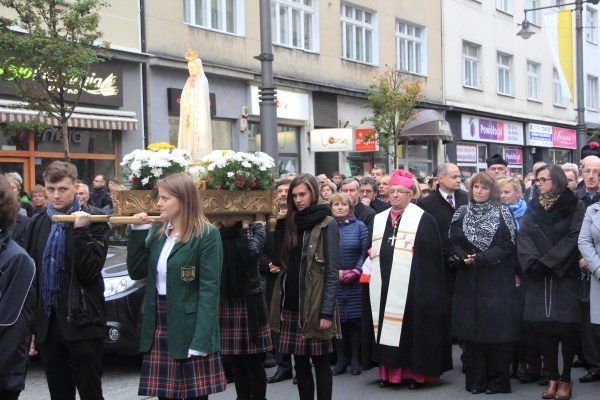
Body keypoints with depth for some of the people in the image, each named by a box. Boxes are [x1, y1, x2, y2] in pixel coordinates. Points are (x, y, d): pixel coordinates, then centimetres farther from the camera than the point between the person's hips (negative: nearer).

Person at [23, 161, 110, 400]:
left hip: (82, 324, -4)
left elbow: (89, 272, -14)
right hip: (47, 324, 5)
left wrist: (81, 231, -20)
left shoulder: (94, 223, -5)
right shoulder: (38, 224, 10)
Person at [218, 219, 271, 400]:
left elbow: (250, 253, -18)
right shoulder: (217, 233, 8)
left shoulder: (255, 229, 1)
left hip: (249, 302, -3)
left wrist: (244, 226, -11)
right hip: (224, 302, 4)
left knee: (252, 360, -2)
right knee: (236, 360, 9)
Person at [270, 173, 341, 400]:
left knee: (319, 361, 0)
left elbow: (332, 270, -10)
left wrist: (327, 311, -15)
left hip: (315, 305, -5)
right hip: (292, 304, 6)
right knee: (300, 361, 9)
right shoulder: (292, 223, 12)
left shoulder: (326, 224, -5)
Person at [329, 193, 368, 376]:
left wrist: (355, 272, -11)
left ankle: (355, 360, 12)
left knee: (354, 320, 2)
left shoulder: (359, 227, 4)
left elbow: (365, 252, -1)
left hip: (354, 284, -1)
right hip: (332, 283, 1)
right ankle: (340, 361, 13)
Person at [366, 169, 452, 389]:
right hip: (383, 286, 5)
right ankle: (390, 371, 14)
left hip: (413, 287, -5)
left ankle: (416, 372, 8)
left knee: (412, 327, -2)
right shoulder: (379, 220, 16)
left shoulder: (423, 219, -2)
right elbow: (373, 252, 22)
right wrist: (370, 270, 7)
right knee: (387, 327, 6)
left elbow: (433, 255, -6)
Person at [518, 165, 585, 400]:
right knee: (546, 328, 2)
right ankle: (552, 378, 12)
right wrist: (532, 262, -14)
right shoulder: (532, 208, 12)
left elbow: (574, 238, -9)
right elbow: (523, 237, 3)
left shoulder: (575, 206, 1)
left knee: (566, 328, -3)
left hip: (565, 277, -3)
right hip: (539, 279, 3)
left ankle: (566, 379, 10)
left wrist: (547, 262, -15)